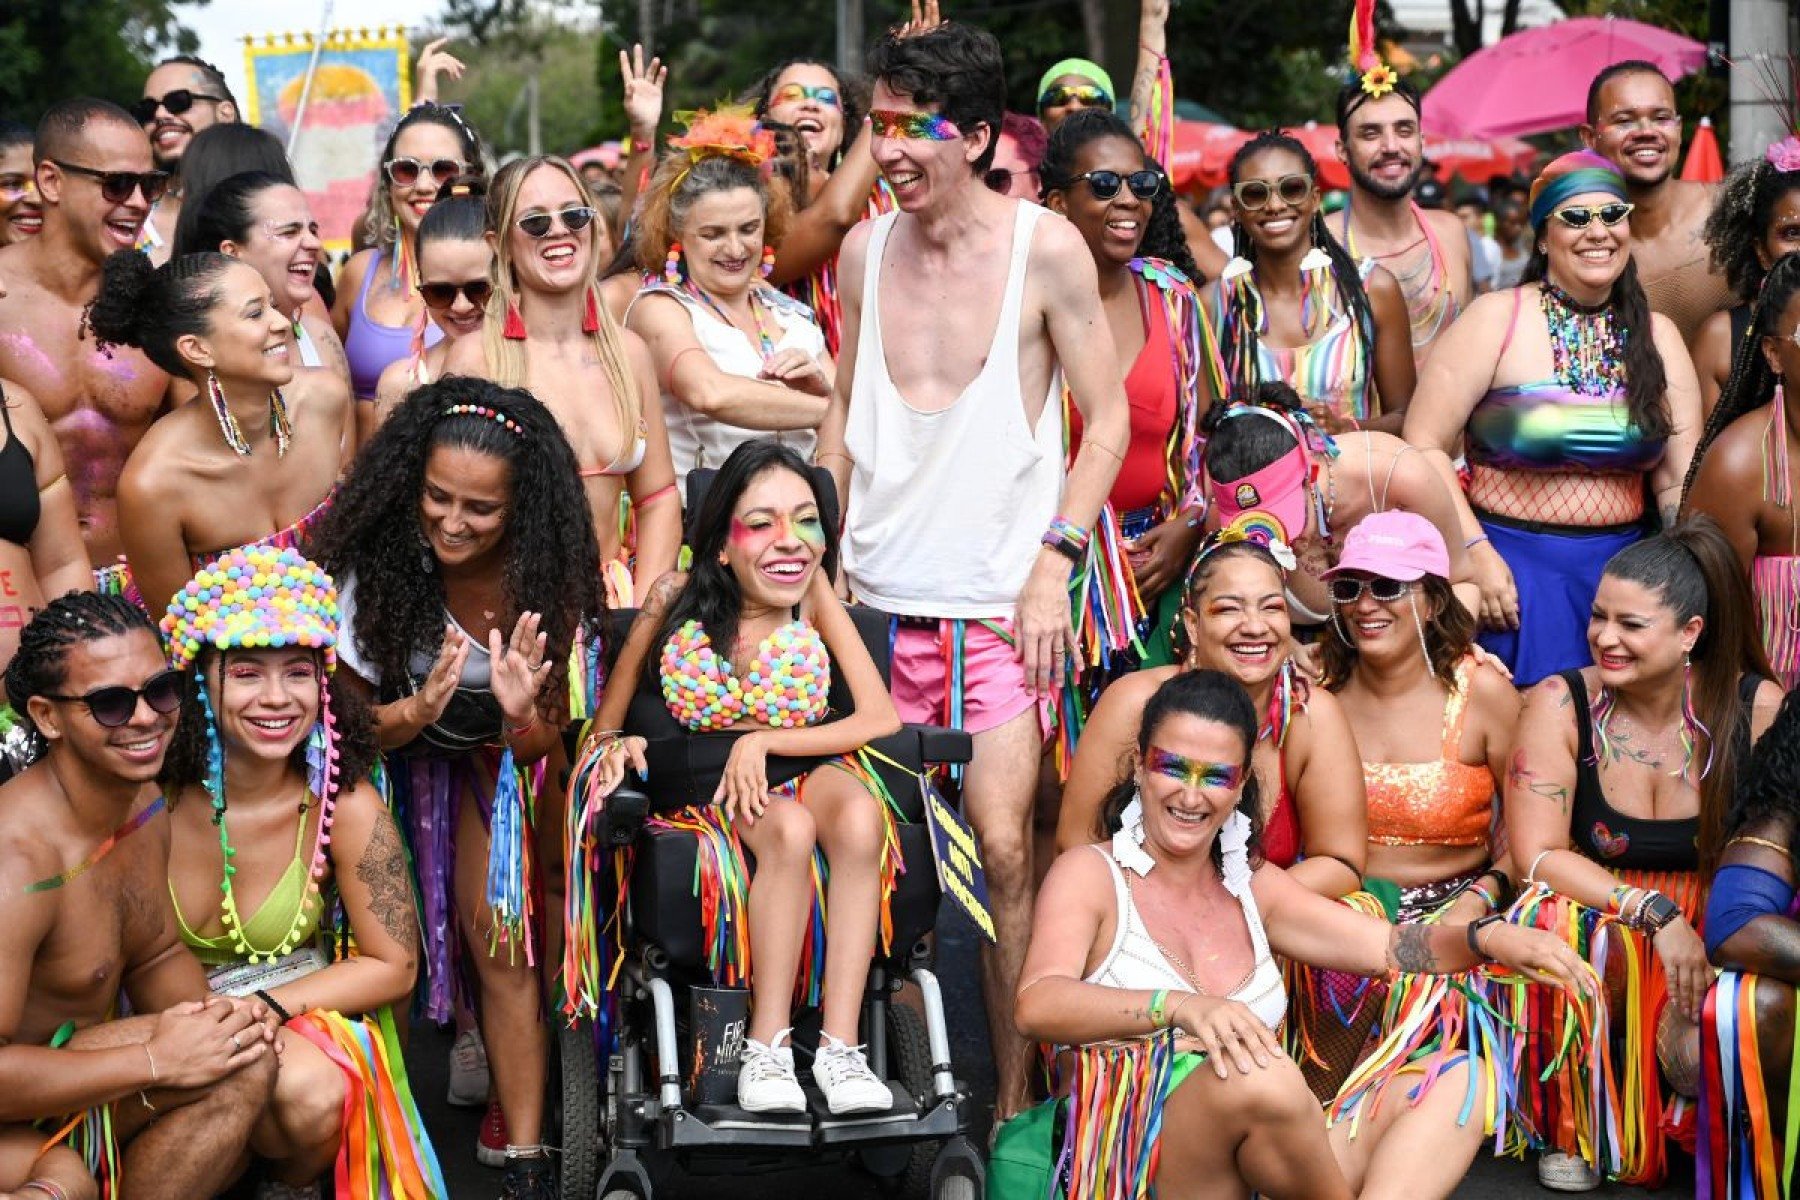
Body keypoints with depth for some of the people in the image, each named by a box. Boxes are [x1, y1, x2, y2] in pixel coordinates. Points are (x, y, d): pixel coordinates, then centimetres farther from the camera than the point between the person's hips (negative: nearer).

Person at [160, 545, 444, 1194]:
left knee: (318, 1092, -32)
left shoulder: (347, 809, -15)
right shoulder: (152, 795, -16)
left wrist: (262, 1007, -18)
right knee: (301, 1088, -31)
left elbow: (394, 967, -5)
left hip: (300, 1012, 1)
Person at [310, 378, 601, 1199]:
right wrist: (417, 712, -37)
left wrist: (524, 714, -36)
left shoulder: (543, 581, -17)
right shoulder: (377, 569, -22)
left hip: (486, 758, 1)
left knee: (501, 944, -13)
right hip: (394, 747, 0)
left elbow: (541, 748, -12)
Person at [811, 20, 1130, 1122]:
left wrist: (1055, 558, -10)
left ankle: (1015, 1101, 5)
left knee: (1004, 846, -8)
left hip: (1001, 603, -3)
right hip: (877, 595, 4)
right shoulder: (866, 249, 7)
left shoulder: (1046, 248, -4)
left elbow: (1108, 418, -1)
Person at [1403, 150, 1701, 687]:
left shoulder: (1657, 335, 8)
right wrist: (1476, 555, -16)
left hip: (1622, 565, 4)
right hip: (1512, 562, -4)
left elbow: (1678, 479, 6)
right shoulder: (1497, 319, -6)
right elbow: (1422, 446, -11)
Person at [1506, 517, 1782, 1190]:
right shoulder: (1560, 705, -7)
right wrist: (1653, 912, -23)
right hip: (1595, 927, 0)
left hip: (1721, 934, 1)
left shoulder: (1758, 708, -5)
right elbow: (1538, 855, -11)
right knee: (1549, 920, -35)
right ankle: (1568, 1129, -10)